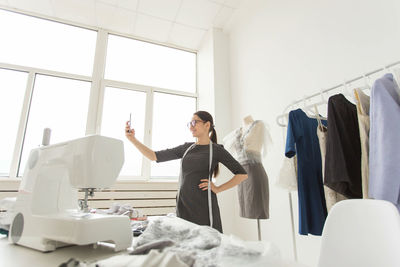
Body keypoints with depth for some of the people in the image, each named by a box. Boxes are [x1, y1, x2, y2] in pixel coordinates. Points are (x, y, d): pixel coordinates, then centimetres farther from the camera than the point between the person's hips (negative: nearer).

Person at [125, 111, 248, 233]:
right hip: (183, 205, 5)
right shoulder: (186, 148, 11)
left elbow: (242, 174, -1)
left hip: (203, 206, -4)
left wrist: (218, 189, -6)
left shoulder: (216, 150, -2)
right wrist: (132, 139, 2)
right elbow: (156, 156, 8)